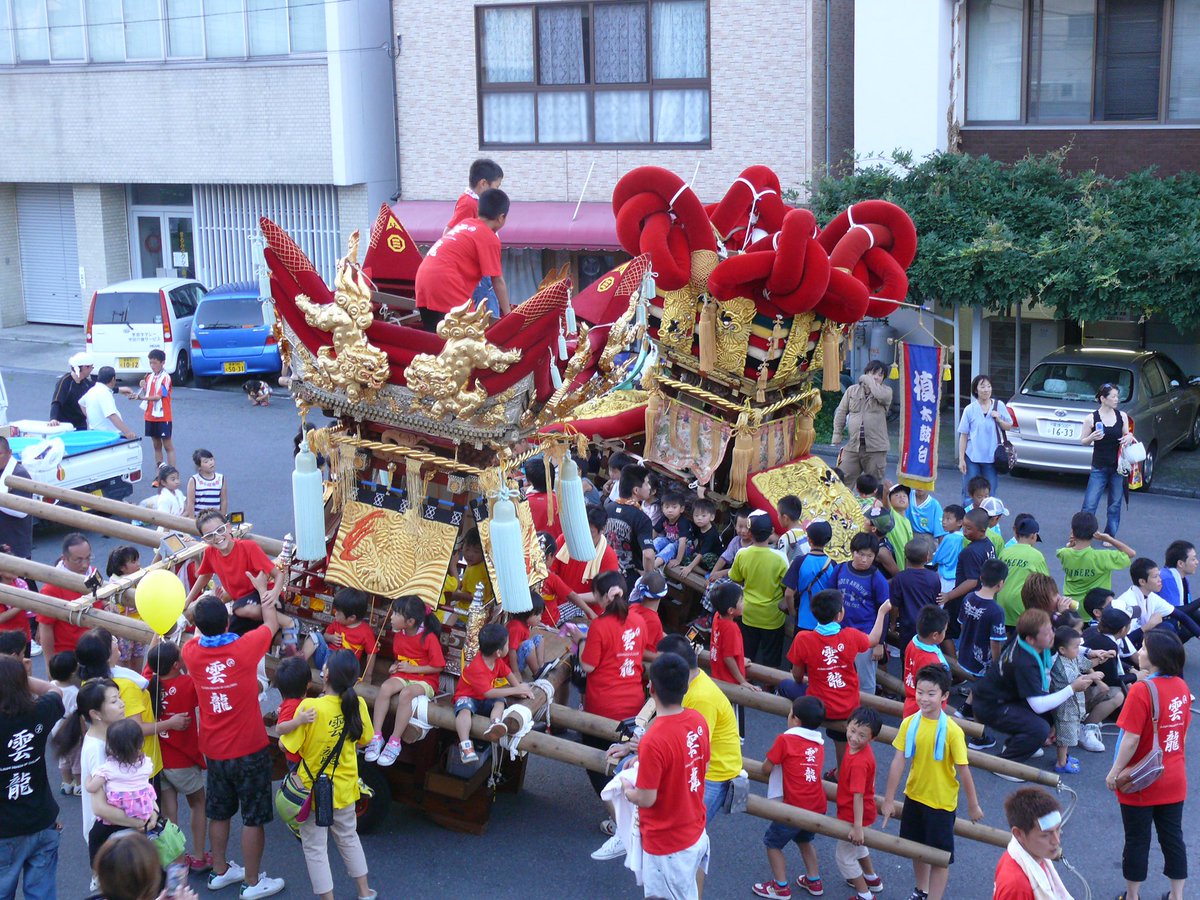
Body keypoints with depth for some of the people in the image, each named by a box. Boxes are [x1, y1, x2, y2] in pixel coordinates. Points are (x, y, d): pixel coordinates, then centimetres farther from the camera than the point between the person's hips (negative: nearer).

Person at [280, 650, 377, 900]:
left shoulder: (310, 707, -27)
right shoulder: (357, 705, -14)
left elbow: (286, 745, -19)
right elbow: (363, 740, 2)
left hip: (313, 788, -4)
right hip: (344, 787, 5)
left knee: (315, 848, 12)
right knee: (348, 837, 25)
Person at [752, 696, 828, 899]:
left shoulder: (785, 740, -11)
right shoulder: (819, 742, 6)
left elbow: (766, 769, -5)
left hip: (795, 806, -6)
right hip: (817, 806, 6)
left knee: (773, 842, 13)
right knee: (804, 839, 31)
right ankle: (814, 881, 36)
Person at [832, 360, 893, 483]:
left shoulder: (886, 391, 4)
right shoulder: (852, 390, 12)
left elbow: (881, 395, -21)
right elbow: (841, 413, 12)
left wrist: (868, 380, -6)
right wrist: (836, 435, 4)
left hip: (875, 447, -2)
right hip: (853, 446, 2)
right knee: (842, 480, 0)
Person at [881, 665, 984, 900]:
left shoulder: (952, 730, -22)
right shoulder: (909, 724, -11)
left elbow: (963, 770, -15)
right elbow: (898, 762, -8)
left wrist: (973, 805, -7)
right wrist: (888, 799, -5)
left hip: (941, 801, -5)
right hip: (914, 796, 5)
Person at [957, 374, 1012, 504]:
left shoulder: (999, 406, 3)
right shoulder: (970, 409, -2)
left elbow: (1008, 427, 12)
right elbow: (963, 436, -1)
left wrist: (998, 419, -10)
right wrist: (961, 459, -5)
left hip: (991, 458, 2)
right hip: (972, 457, -1)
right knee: (969, 494, 0)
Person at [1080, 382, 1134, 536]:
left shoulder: (1122, 416, 2)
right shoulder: (1092, 418, -6)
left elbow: (1127, 435, 15)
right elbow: (1083, 442, 1)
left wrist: (1130, 437, -9)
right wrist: (1091, 438, -21)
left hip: (1118, 467, 3)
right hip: (1099, 468, -3)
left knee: (1115, 506, 10)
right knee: (1089, 505, -5)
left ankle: (1109, 536, 23)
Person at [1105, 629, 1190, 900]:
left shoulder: (1142, 690, -23)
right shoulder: (1182, 687, -2)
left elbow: (1131, 739, -22)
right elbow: (1183, 732, 8)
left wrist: (1115, 772, -12)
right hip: (1174, 780, 6)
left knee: (1137, 840, 8)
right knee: (1173, 837, 14)